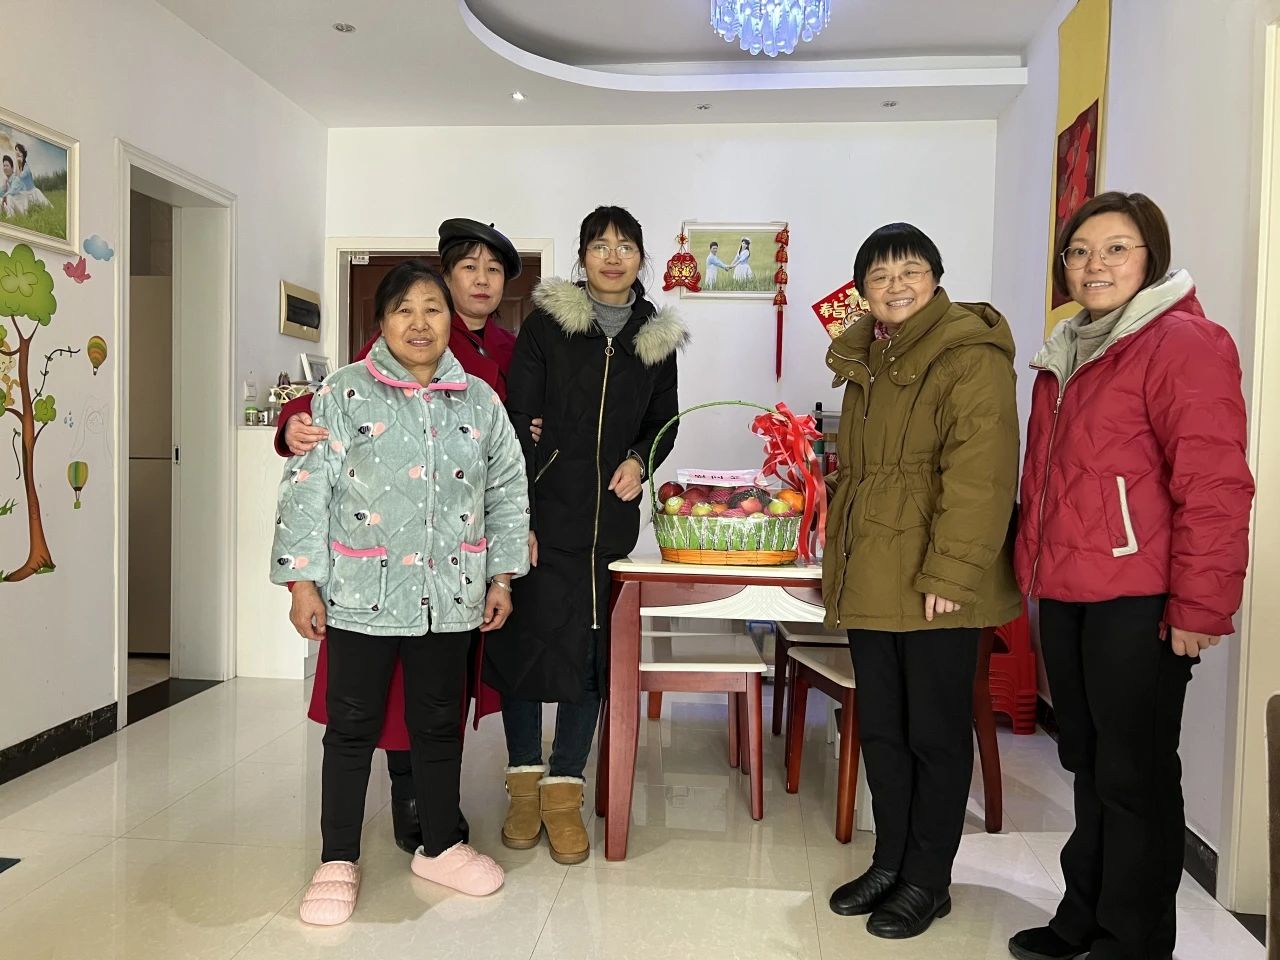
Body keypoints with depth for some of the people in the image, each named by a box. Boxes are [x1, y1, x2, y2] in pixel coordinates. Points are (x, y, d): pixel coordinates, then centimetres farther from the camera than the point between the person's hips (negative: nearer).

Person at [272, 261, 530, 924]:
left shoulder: (479, 399, 6)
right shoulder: (344, 393, -2)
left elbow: (508, 491, 9)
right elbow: (307, 489, -5)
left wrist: (502, 576, 6)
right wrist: (303, 582, -8)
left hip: (450, 595, 3)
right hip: (362, 595, -2)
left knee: (440, 722, 14)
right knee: (352, 726, 8)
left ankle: (440, 846, 32)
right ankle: (338, 860, 25)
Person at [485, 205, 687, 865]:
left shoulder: (657, 337, 9)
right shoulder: (546, 323, -1)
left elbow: (663, 421, 20)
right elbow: (517, 423, -5)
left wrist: (640, 459, -2)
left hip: (612, 519, 3)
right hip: (544, 511, -2)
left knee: (594, 647, 5)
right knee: (527, 635, 2)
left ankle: (564, 787, 19)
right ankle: (524, 779, 22)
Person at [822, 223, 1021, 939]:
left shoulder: (971, 355, -10)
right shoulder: (864, 358, 15)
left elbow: (980, 474, -18)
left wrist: (951, 571, -22)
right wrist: (844, 557, 18)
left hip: (934, 583, -8)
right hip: (870, 578, 8)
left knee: (936, 733, 6)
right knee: (880, 727, 15)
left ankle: (927, 881, 22)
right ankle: (890, 861, 31)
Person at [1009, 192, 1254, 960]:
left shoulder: (1182, 342, -9)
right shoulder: (1069, 352, 17)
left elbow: (1214, 486, -16)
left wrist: (1200, 607, -18)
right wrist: (1034, 569, 17)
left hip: (1138, 600, -8)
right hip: (1065, 594, 8)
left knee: (1134, 774, 4)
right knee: (1088, 763, 17)